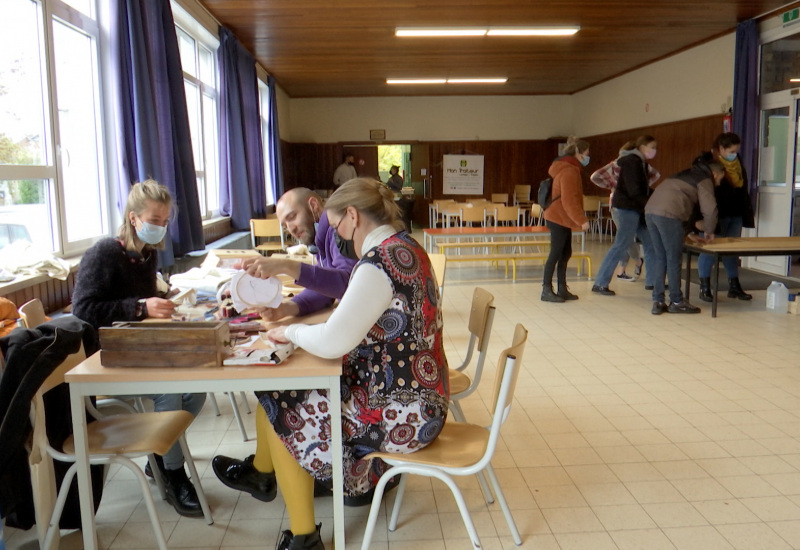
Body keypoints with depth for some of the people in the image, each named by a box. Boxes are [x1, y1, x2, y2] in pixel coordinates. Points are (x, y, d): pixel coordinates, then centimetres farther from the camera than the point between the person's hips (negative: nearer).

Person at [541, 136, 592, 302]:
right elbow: (569, 201, -23)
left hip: (562, 219, 10)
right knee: (556, 254, -6)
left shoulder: (568, 168, 15)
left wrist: (579, 219, 20)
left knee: (565, 254, 11)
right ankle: (546, 291, -1)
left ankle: (562, 290, 16)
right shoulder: (569, 171, -17)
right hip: (559, 219, -10)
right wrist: (582, 220, -22)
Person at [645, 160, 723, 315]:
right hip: (668, 214, -8)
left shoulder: (688, 174, 32)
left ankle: (658, 302, 12)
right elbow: (709, 209, -4)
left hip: (650, 210, 8)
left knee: (659, 257, 12)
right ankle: (676, 302, 10)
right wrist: (709, 232, 11)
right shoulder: (705, 180, 7)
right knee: (674, 259, 1)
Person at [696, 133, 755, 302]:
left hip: (735, 214, 6)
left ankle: (734, 286, 21)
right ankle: (704, 288, 9)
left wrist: (747, 212, 15)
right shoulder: (706, 161, -12)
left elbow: (743, 188, 16)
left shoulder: (737, 161, 8)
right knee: (709, 249, 0)